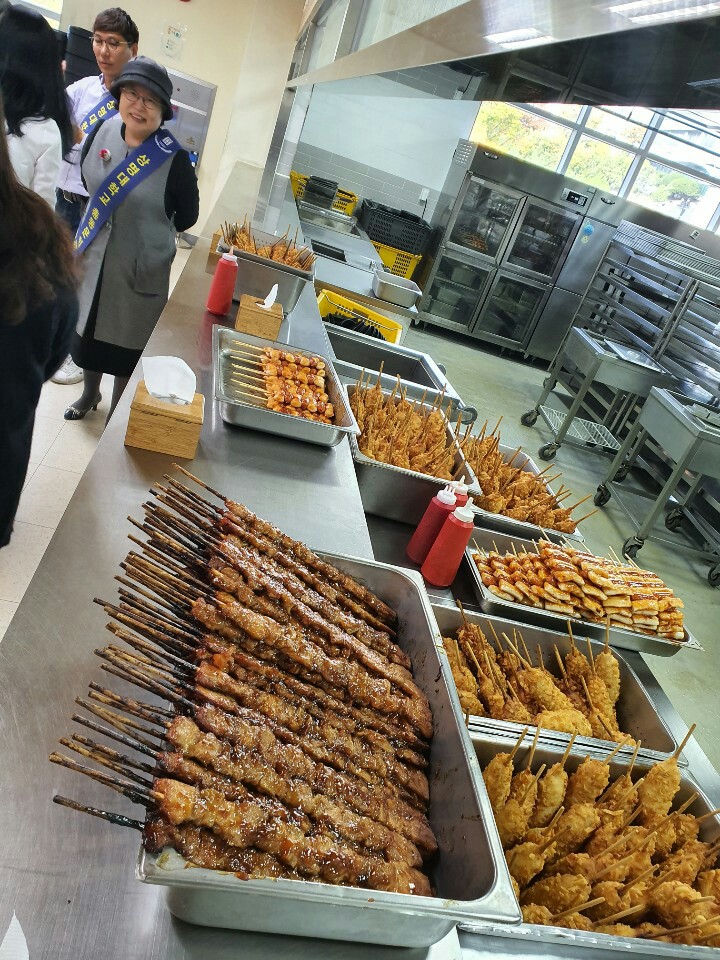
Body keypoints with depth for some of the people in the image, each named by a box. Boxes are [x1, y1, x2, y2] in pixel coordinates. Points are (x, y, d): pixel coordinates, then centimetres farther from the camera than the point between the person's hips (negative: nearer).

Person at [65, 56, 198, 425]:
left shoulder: (174, 157, -18)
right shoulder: (103, 131, -3)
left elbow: (187, 215, -6)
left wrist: (151, 228, 3)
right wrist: (109, 213, 13)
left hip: (141, 269, -5)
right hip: (92, 258, 5)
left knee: (127, 344, 8)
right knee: (87, 328, 20)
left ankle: (117, 416, 28)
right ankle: (89, 393, 46)